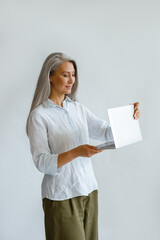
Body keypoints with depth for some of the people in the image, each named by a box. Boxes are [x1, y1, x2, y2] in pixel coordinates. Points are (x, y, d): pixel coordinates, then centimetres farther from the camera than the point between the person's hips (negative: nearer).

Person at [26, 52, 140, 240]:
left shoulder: (78, 108, 9)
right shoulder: (38, 115, -9)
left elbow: (107, 132, 7)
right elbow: (41, 162, -15)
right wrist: (76, 152, -28)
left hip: (89, 189, 6)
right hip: (61, 195, -6)